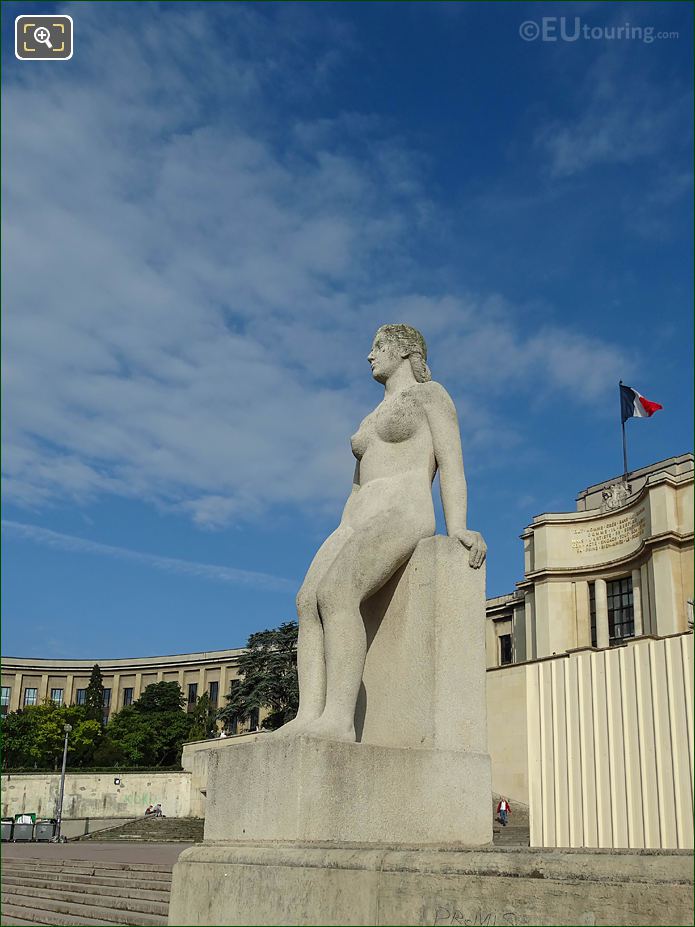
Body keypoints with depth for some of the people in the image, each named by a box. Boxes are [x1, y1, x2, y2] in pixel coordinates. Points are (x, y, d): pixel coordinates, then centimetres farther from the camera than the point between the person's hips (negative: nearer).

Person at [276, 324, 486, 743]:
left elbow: (451, 463, -1)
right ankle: (309, 717, -31)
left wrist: (457, 529, -15)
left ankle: (338, 720, -37)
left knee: (335, 593, -32)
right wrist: (339, 545, 20)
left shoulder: (430, 393, 12)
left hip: (402, 515, -7)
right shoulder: (373, 419, 34)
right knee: (308, 601, -19)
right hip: (358, 521, 7)